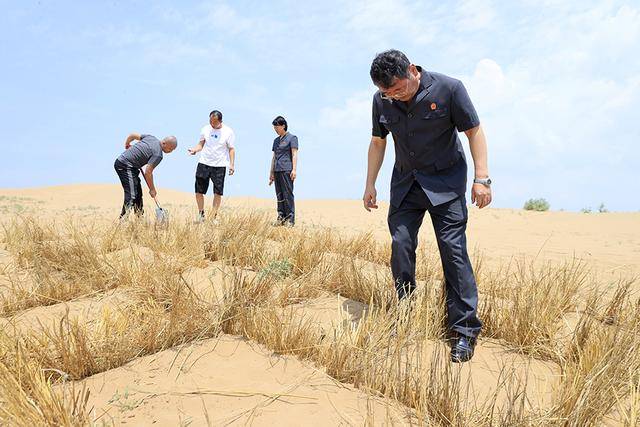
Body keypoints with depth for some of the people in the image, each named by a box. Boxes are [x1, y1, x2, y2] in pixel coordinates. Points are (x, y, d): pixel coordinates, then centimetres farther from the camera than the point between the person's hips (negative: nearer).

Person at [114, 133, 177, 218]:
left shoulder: (151, 137, 7)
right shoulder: (158, 154, -17)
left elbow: (132, 135, 15)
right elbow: (148, 173, -18)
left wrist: (127, 145, 34)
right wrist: (152, 189, -8)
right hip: (126, 166, -10)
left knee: (138, 193, 14)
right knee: (132, 195, -17)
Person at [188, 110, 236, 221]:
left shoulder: (228, 132, -3)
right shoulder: (205, 129, 6)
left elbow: (231, 149, 0)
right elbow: (201, 144, 13)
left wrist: (232, 164, -9)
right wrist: (194, 149, -9)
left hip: (220, 166, -3)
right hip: (204, 163, 3)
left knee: (218, 193, -2)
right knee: (199, 191, 3)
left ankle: (213, 217, 7)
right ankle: (201, 214, 19)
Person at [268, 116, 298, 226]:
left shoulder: (292, 138, 1)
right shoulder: (276, 140, 19)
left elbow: (294, 154, -6)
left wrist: (294, 170, -15)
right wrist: (271, 172, 18)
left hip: (287, 170, -7)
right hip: (277, 171, 7)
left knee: (288, 194, -8)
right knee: (279, 195, 6)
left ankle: (290, 219, -7)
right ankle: (281, 218, 10)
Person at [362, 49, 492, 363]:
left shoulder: (448, 89, -15)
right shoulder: (382, 100, -3)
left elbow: (474, 131, -9)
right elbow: (378, 142, 9)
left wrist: (482, 178, -16)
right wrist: (370, 185, 7)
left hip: (445, 181, -4)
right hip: (405, 182, 4)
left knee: (453, 249, -10)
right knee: (400, 245, -5)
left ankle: (464, 330, -3)